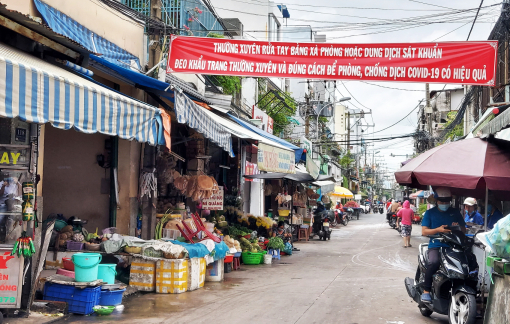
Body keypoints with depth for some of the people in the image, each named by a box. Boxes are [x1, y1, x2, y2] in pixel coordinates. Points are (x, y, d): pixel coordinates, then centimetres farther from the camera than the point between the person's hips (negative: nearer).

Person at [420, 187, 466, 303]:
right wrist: (438, 230, -14)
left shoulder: (455, 212, 18)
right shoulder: (430, 213, 12)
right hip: (436, 246, -2)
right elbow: (424, 231, 3)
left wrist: (458, 227, -5)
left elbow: (464, 229, 20)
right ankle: (426, 291, -23)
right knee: (433, 262, -33)